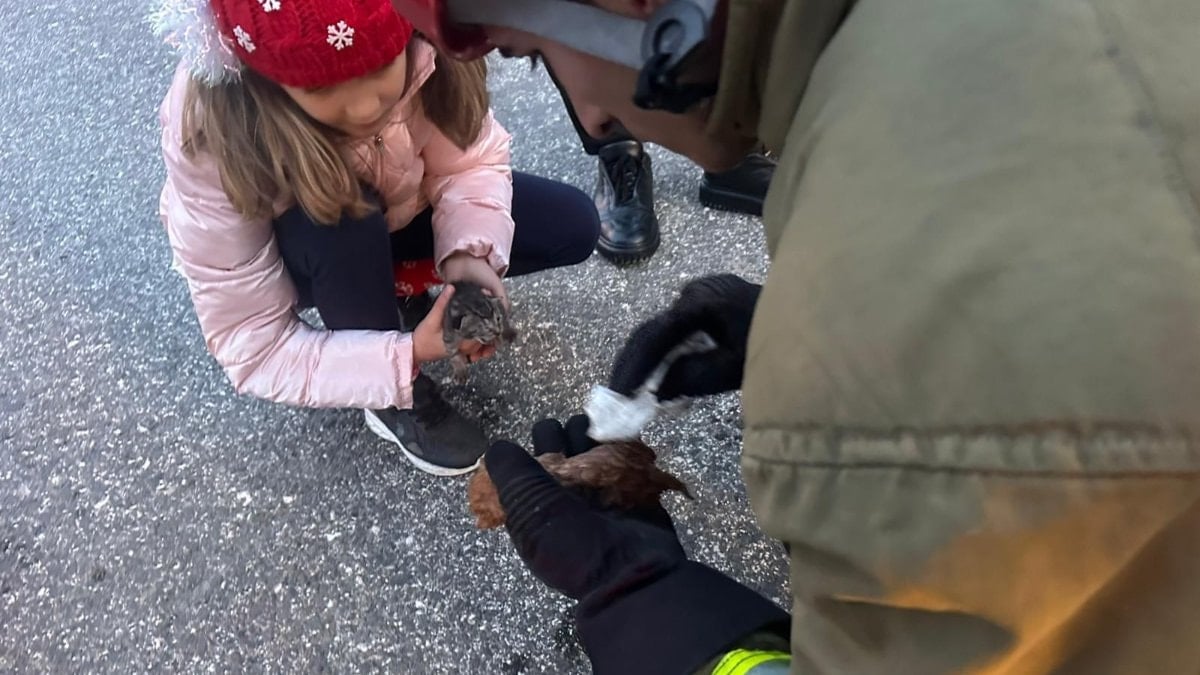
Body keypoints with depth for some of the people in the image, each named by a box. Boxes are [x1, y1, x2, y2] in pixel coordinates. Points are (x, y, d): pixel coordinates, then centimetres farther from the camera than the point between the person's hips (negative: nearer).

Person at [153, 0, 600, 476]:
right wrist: (408, 353, -41)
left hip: (398, 205, 3)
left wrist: (468, 254, -38)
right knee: (343, 228, -38)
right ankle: (399, 398, -11)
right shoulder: (215, 142, -38)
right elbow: (251, 348, -31)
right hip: (295, 250, -3)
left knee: (573, 226, -10)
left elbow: (471, 163, -19)